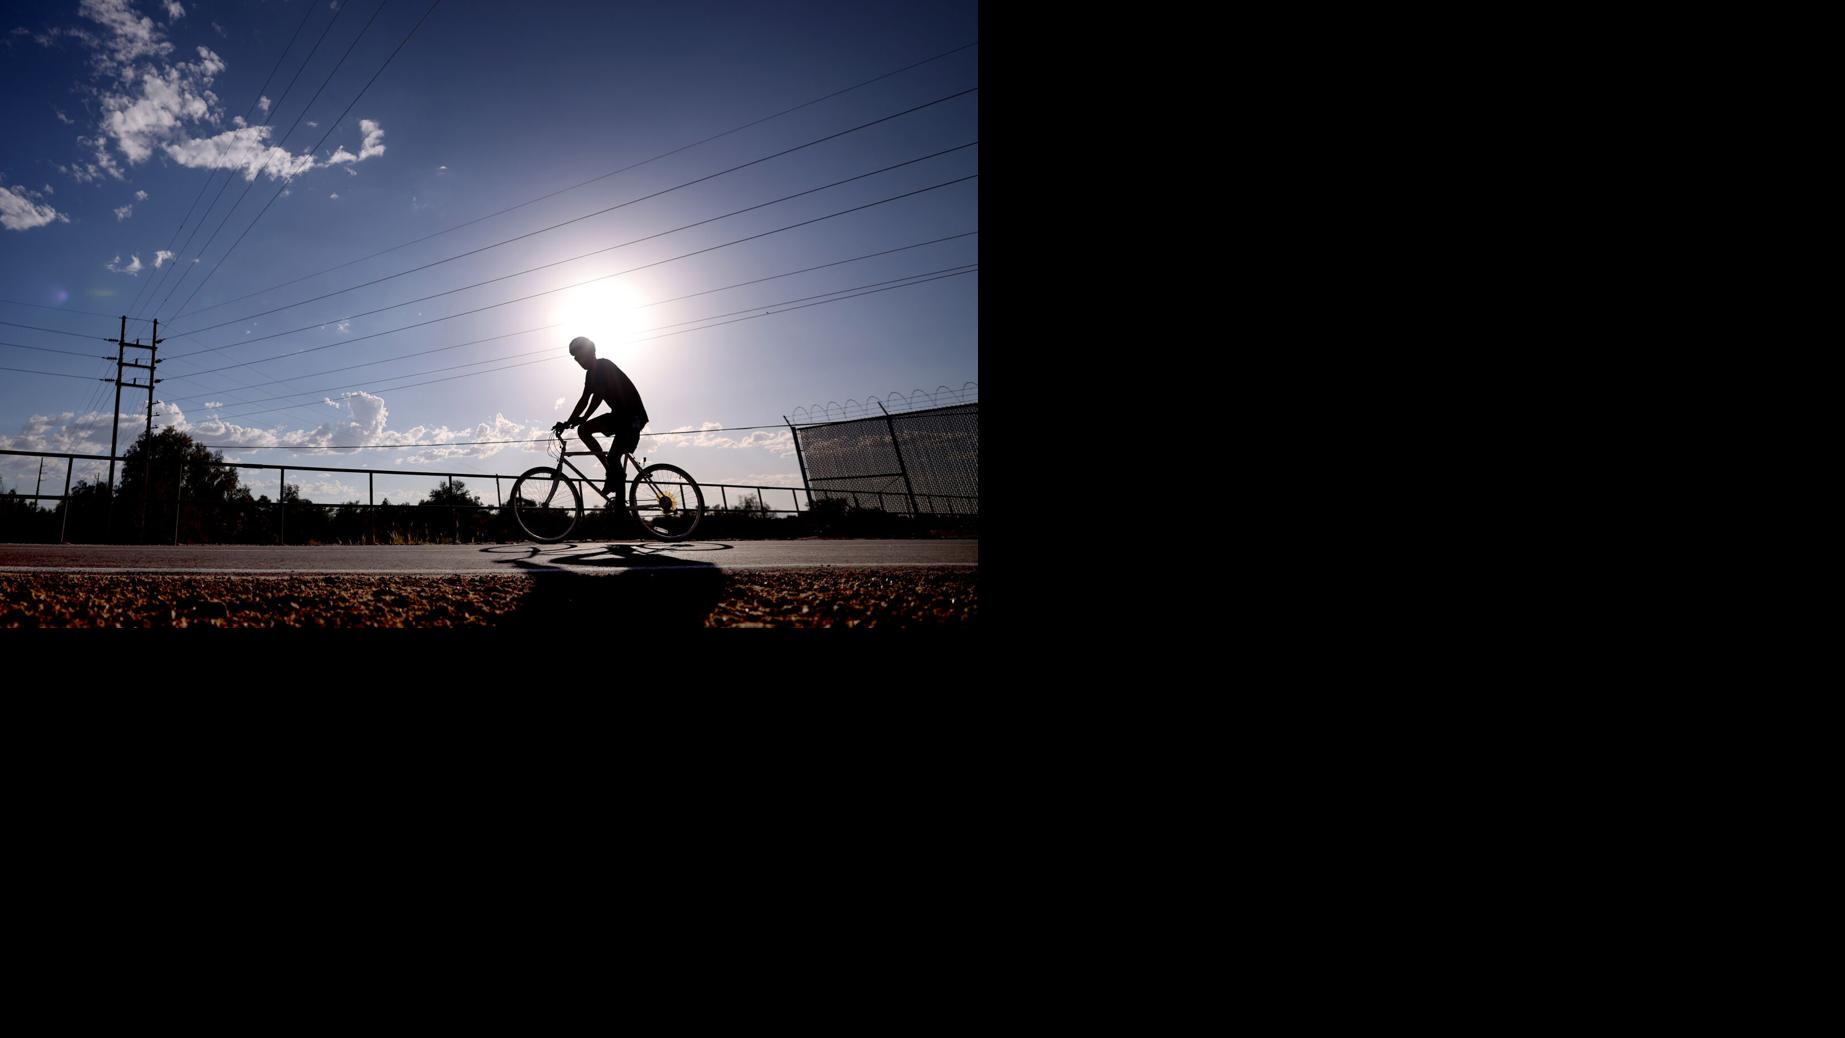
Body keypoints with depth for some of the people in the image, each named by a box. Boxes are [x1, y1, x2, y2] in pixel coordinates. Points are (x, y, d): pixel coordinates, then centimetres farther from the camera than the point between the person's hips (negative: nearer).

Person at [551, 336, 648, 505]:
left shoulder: (604, 366, -14)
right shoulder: (592, 373, 13)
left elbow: (598, 395, -25)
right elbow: (584, 399, 13)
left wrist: (583, 418, -29)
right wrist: (568, 422, 6)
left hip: (633, 415, -9)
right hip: (620, 414, 9)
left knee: (613, 458, -17)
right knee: (583, 430, 1)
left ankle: (620, 507, -11)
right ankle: (612, 471, 4)